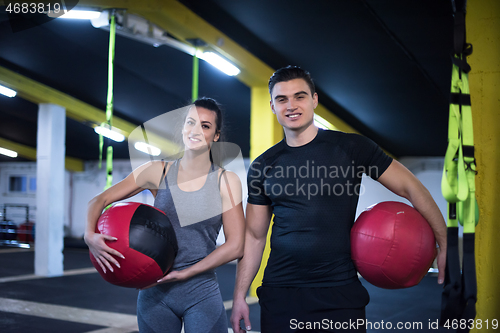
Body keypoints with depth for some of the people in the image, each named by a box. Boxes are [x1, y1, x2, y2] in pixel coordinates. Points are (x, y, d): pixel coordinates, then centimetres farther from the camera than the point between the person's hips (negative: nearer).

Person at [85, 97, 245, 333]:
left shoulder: (226, 181, -2)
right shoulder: (158, 172, 1)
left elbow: (235, 246, -6)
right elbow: (99, 200, 1)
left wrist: (183, 273, -11)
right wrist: (90, 235, -19)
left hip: (202, 295, -1)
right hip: (155, 294, 1)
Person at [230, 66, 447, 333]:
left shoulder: (351, 148, -3)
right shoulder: (262, 167, 5)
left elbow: (411, 188, 0)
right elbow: (254, 236, 9)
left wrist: (445, 245, -5)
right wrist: (239, 295, 5)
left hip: (339, 294, -2)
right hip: (279, 295, 2)